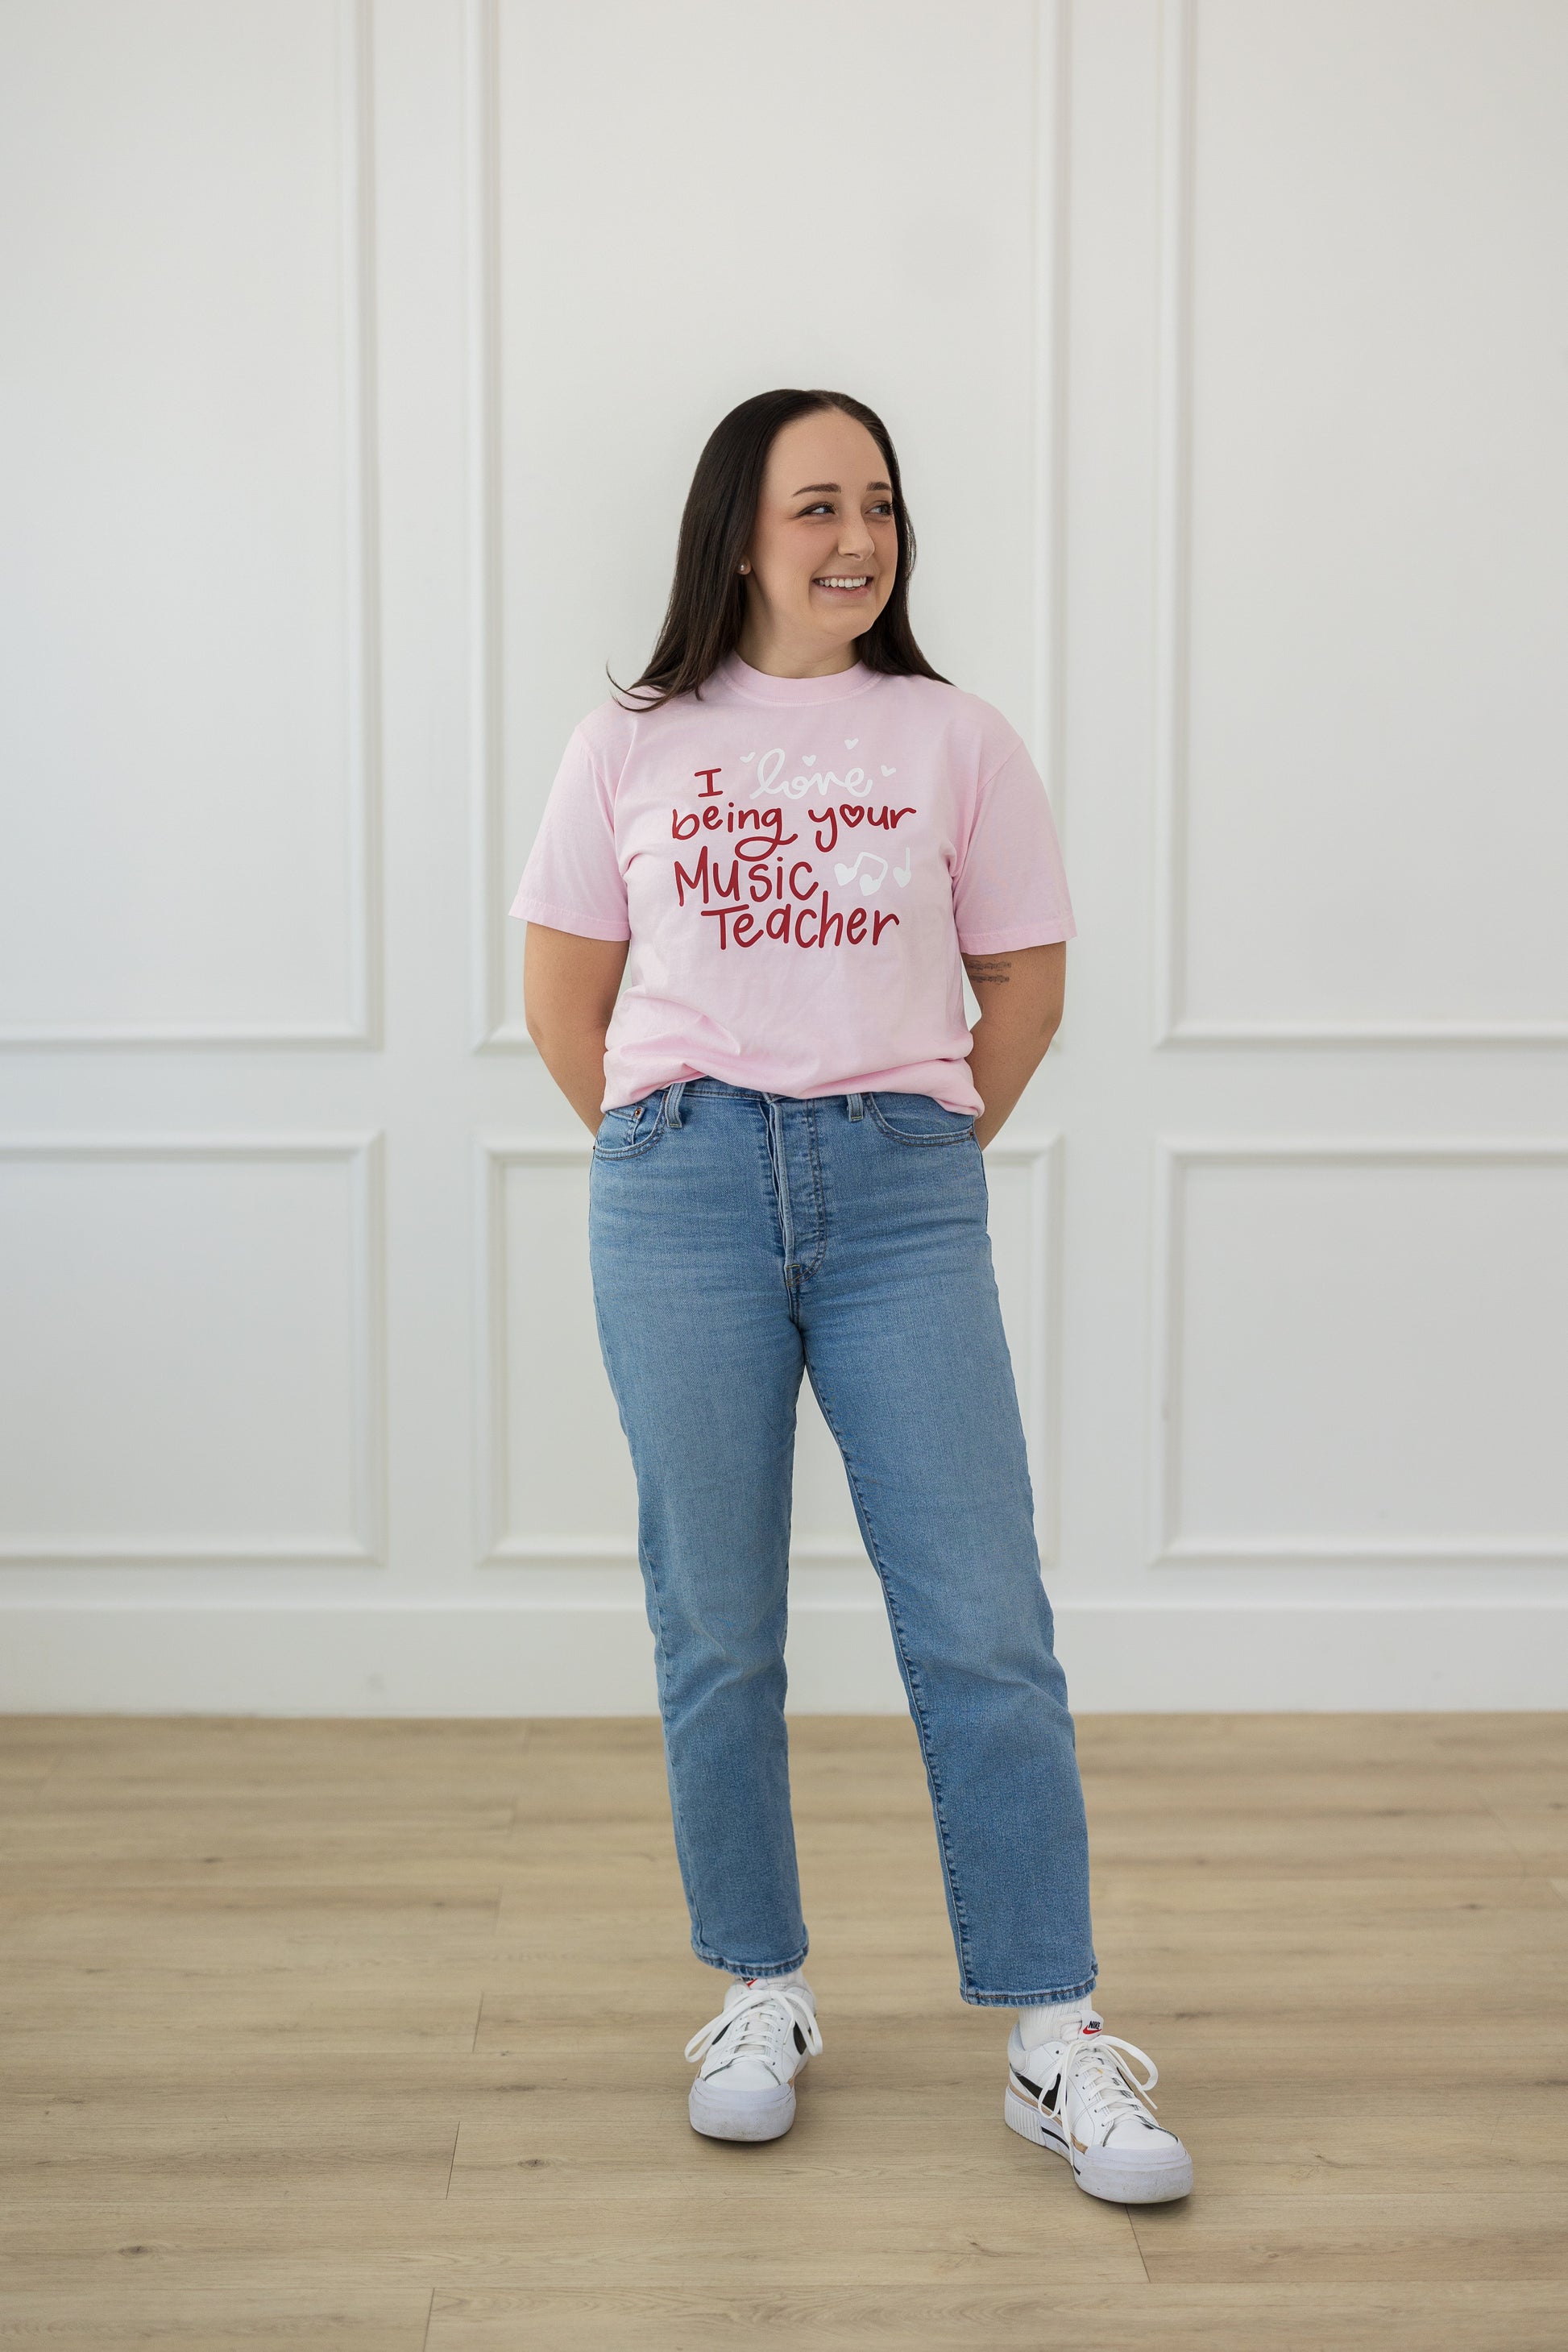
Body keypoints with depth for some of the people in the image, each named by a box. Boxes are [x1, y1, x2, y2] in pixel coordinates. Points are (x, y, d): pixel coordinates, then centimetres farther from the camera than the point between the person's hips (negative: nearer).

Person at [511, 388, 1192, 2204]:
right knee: (715, 1631, 6)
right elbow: (565, 993, 13)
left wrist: (925, 1154, 8)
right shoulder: (633, 747, 8)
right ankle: (761, 1995, 23)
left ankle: (1053, 2043, 7)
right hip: (680, 1198, 1)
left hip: (902, 1192, 0)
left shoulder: (956, 740, 8)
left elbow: (1024, 983, 12)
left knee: (983, 1625, -3)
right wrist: (668, 1161, 8)